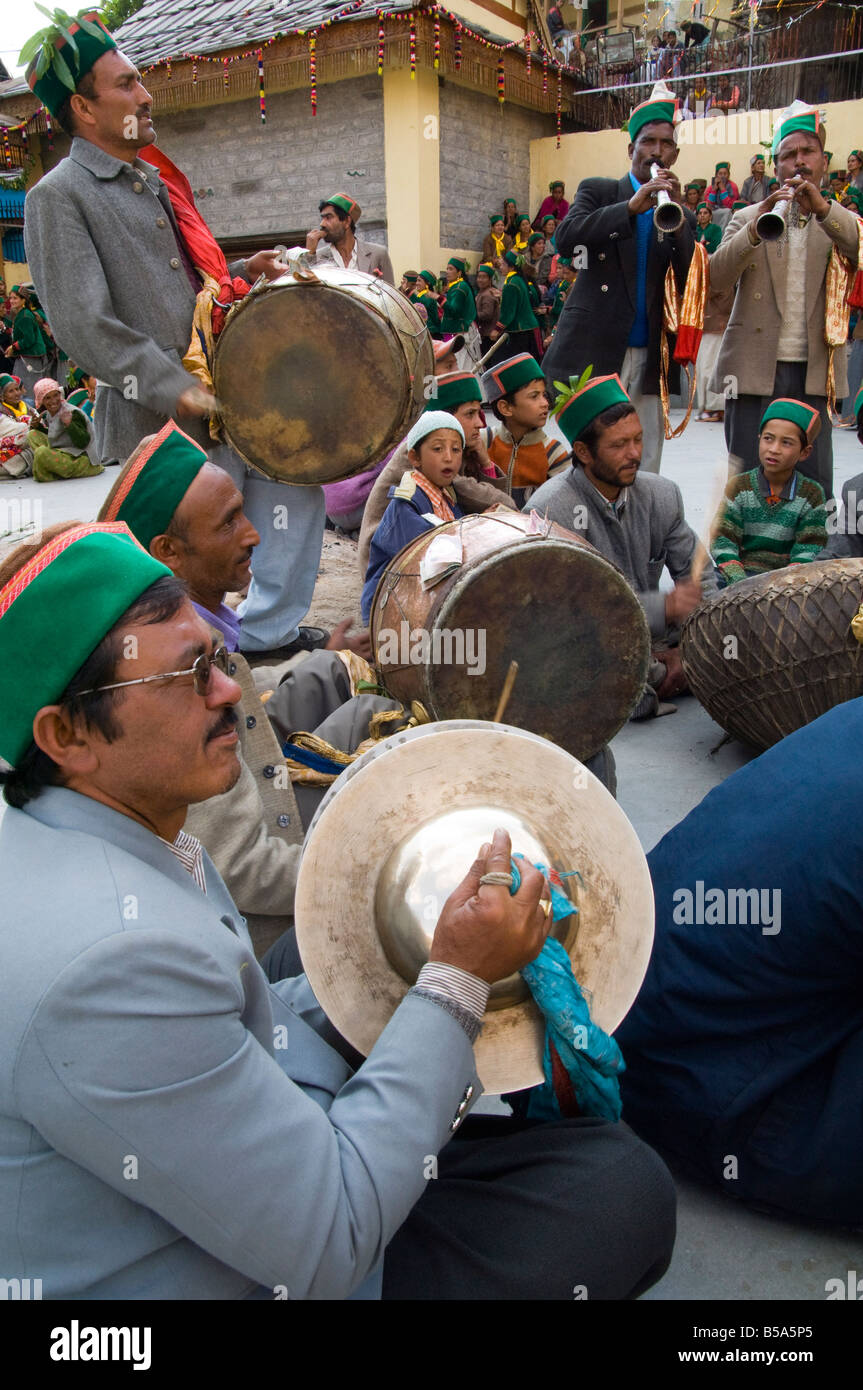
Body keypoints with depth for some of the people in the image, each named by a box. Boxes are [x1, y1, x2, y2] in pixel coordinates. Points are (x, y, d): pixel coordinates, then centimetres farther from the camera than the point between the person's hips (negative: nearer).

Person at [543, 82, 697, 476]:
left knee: (643, 473, 2)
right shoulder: (598, 191, 10)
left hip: (647, 361, 3)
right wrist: (630, 208, -17)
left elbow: (693, 284, 4)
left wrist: (676, 215, -7)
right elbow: (565, 238, -8)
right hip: (591, 354, -3)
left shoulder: (682, 216, 18)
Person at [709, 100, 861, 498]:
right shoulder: (748, 217, 11)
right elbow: (717, 278, -5)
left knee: (814, 485, 1)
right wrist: (756, 228, -21)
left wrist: (823, 209, -21)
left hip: (813, 371, 1)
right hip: (755, 368, -1)